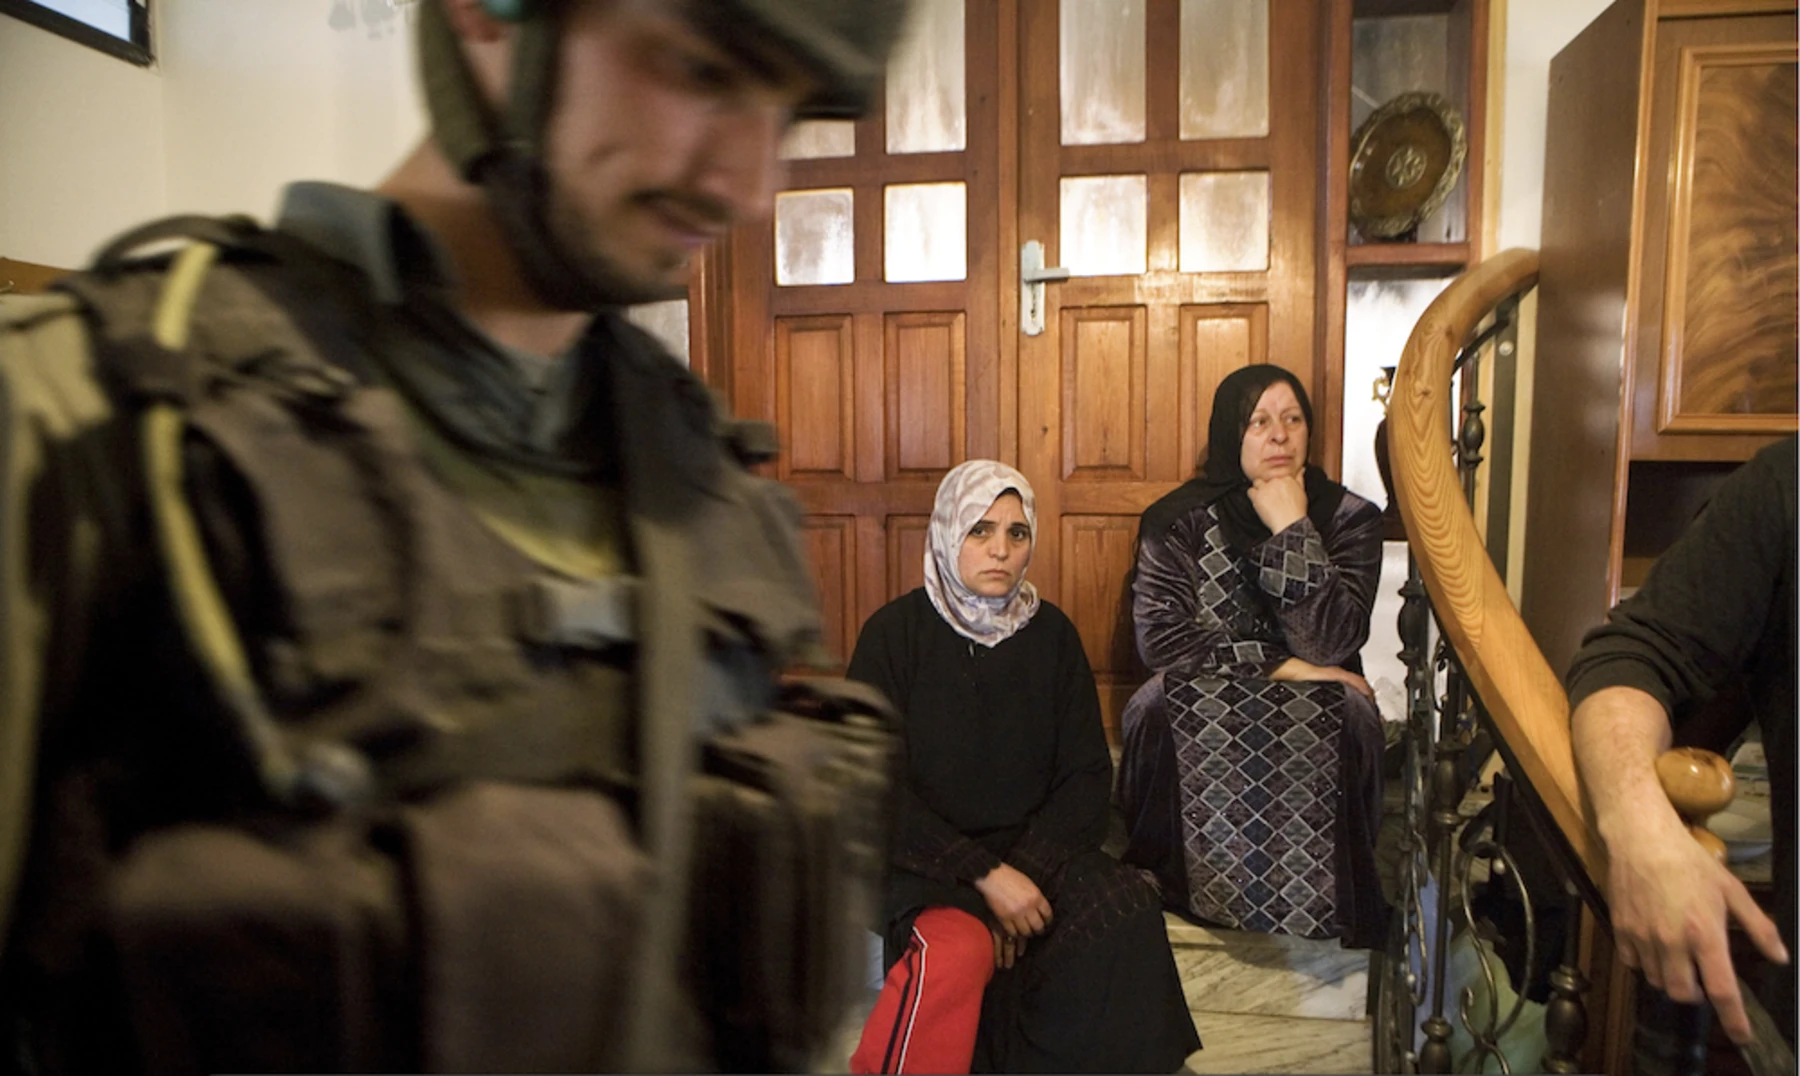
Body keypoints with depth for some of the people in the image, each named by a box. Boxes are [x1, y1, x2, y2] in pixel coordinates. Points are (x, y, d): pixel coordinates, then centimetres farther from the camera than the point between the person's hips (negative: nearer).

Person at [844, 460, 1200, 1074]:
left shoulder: (1050, 634, 7)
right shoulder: (896, 632, -4)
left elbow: (1087, 772, 4)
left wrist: (1025, 868, -12)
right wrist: (985, 874, -18)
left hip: (1034, 847, 4)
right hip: (926, 857, -3)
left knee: (1128, 908, -24)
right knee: (960, 948, -33)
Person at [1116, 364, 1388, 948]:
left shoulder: (1349, 517, -1)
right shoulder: (1178, 520, -2)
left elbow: (1330, 643, -15)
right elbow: (1160, 638, -13)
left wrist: (1293, 529, -18)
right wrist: (1277, 665, -15)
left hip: (1311, 706, 1)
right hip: (1201, 706, 0)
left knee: (1346, 711, -31)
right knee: (1160, 702, -31)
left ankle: (1321, 902, -14)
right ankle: (1167, 884, -12)